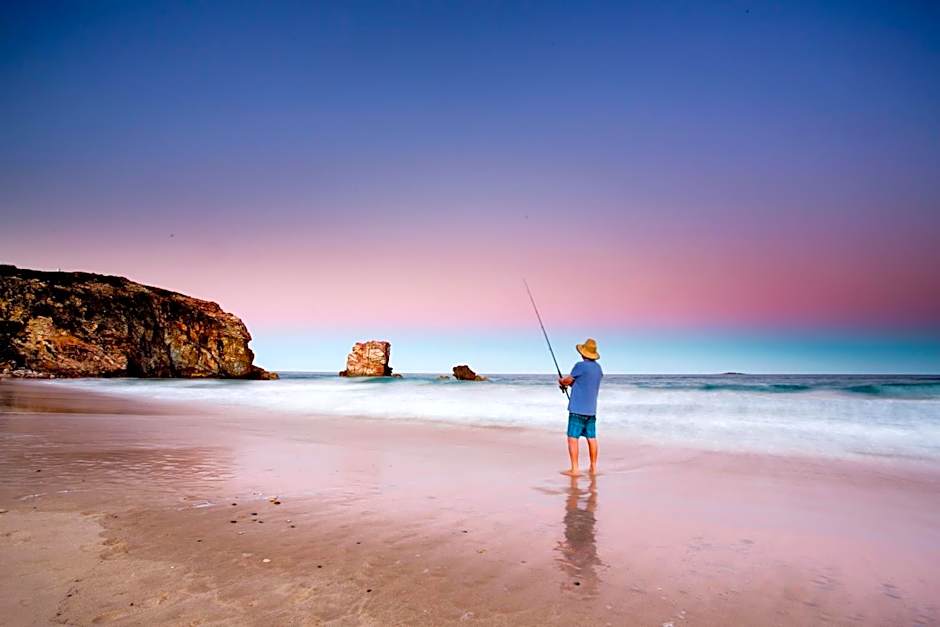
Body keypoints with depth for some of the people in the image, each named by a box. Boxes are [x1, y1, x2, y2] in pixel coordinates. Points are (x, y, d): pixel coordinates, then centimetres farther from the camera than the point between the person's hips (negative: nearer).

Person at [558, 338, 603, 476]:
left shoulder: (581, 366, -13)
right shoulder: (598, 368, 10)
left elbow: (567, 381, -3)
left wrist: (561, 380, 18)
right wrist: (568, 382, 19)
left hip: (578, 409, -7)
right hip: (591, 409, 8)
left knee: (572, 438, -3)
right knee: (591, 438, 12)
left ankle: (574, 469, -4)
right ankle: (593, 467, 18)